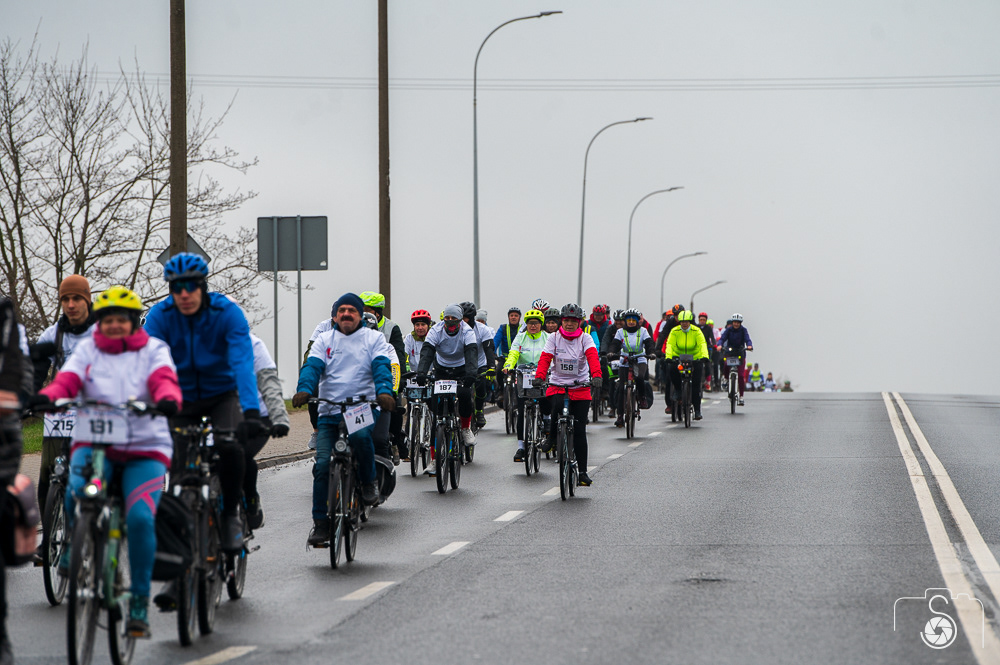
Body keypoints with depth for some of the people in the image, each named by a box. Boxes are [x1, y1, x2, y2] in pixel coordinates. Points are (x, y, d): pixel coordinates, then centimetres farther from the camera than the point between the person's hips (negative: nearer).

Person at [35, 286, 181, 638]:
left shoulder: (153, 349, 8)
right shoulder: (87, 349, 12)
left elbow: (163, 379, -11)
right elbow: (67, 379, -4)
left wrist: (168, 399, -36)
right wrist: (46, 396, -28)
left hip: (145, 447, -1)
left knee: (141, 517, -20)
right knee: (77, 491, -32)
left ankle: (139, 601, -6)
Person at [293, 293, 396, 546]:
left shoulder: (374, 338, 11)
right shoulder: (324, 340, 16)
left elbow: (382, 366, -5)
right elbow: (312, 366, 1)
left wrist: (384, 391, -26)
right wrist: (304, 390, -21)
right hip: (330, 412, 2)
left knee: (360, 435, -36)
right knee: (322, 465, -9)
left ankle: (368, 482, -10)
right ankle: (320, 523, 0)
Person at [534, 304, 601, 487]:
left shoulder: (585, 339, -1)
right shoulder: (554, 338, 1)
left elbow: (592, 356, -18)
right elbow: (545, 358, -11)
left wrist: (596, 375, -38)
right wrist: (539, 376, -30)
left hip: (580, 389, 0)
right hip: (557, 386, 0)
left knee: (579, 431, -4)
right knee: (558, 407, -35)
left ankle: (583, 471, 5)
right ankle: (552, 437, -6)